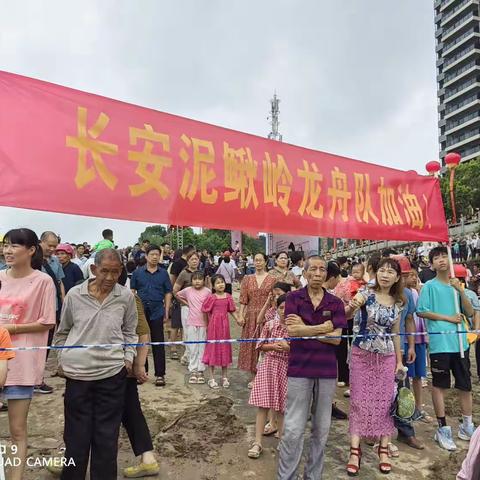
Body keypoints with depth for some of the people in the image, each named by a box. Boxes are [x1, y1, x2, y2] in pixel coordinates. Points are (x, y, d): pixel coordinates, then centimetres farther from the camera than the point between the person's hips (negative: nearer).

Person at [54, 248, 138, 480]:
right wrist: (62, 360, 9)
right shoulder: (74, 294, -4)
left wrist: (128, 358, 1)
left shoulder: (126, 296, -5)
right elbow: (62, 332, 10)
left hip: (112, 373, 0)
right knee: (76, 433, 13)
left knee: (107, 434, 12)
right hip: (77, 372, 0)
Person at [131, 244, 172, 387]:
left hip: (157, 312, -1)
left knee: (158, 343, 2)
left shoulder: (163, 273, 3)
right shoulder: (137, 272, 3)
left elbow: (168, 293, 5)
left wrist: (166, 312, 0)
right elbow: (132, 292, 6)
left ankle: (160, 374, 9)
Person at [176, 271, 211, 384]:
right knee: (192, 348, 6)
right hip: (191, 324, 1)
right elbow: (178, 295, 20)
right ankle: (193, 371, 14)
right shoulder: (187, 291, 1)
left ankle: (200, 371, 14)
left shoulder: (207, 292, -4)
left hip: (204, 324, -1)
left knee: (202, 347, 5)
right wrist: (187, 304, 9)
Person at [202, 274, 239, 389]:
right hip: (213, 325, -3)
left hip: (224, 325, 3)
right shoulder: (211, 297, -8)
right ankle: (212, 378, 15)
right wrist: (208, 324, -2)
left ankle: (224, 377, 25)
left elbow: (232, 310, 6)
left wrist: (237, 319, -6)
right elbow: (206, 312, -3)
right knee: (213, 349, 4)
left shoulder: (228, 297, 1)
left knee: (224, 349, 11)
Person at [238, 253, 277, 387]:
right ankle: (253, 377, 19)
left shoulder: (272, 279, 1)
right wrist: (241, 315, -4)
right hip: (251, 316, 2)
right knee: (251, 344, 6)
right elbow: (243, 299, 3)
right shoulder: (247, 279, 6)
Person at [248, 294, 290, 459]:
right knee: (263, 405, 1)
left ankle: (281, 437, 33)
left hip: (287, 368, 0)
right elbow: (260, 346, 3)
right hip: (269, 365, 1)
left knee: (281, 406, 11)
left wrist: (288, 347, -20)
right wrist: (273, 346, -15)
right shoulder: (269, 325, -4)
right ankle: (257, 442, 9)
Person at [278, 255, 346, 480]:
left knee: (321, 429, 13)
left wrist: (304, 328, -9)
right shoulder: (293, 298, -1)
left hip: (327, 370, 3)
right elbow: (292, 330, -14)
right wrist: (323, 328, -9)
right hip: (299, 369, -2)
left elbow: (336, 337, -5)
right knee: (293, 429, 1)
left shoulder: (336, 303, 3)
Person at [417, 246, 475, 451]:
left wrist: (461, 291, -7)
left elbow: (470, 312, 7)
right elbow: (422, 311, -10)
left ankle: (467, 426, 30)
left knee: (465, 385, 14)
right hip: (440, 342, -5)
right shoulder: (429, 286, -4)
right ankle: (442, 429, 16)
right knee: (439, 385, 5)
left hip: (459, 341, 5)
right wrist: (448, 318, -12)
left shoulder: (456, 285, 11)